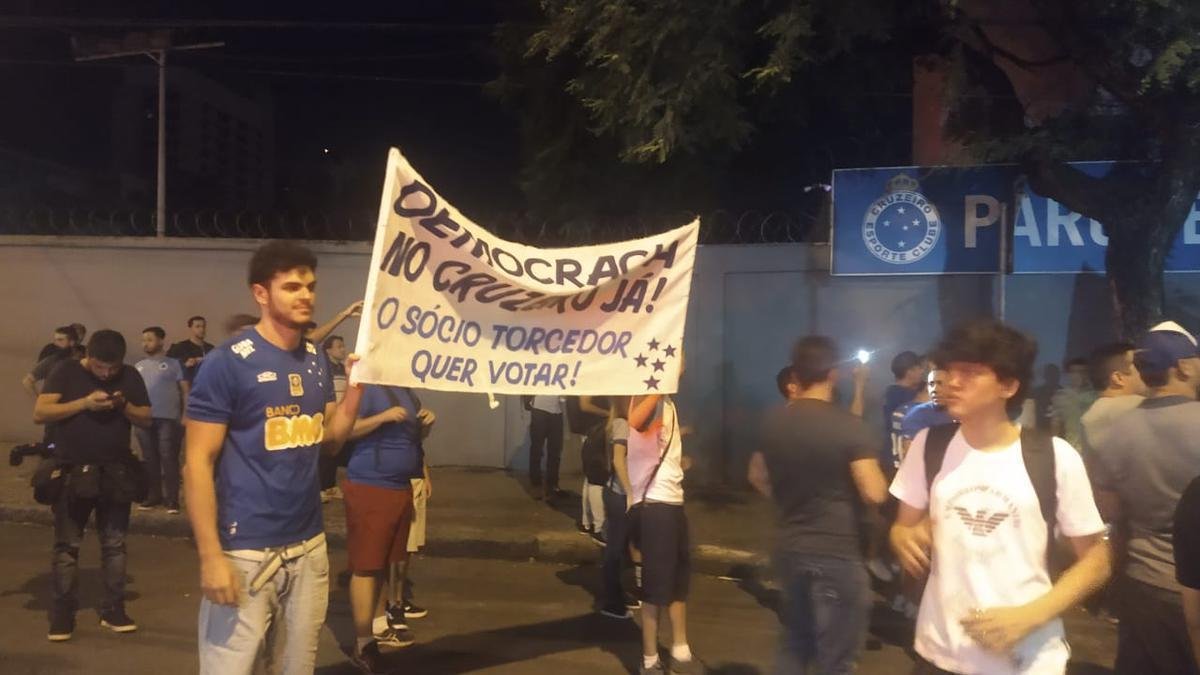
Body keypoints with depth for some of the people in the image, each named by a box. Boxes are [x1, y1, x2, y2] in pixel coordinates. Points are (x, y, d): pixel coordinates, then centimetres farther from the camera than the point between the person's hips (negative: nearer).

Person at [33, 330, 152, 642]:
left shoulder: (130, 377, 4)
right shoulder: (67, 372, -3)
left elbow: (146, 419, 6)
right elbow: (40, 413, -12)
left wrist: (124, 405, -14)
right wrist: (85, 403, -22)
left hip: (116, 473, 2)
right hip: (73, 472, -2)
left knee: (114, 544, 7)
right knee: (67, 546, 1)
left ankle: (113, 610, 14)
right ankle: (62, 616, 8)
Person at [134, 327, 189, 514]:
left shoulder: (173, 364, 3)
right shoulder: (139, 366, 16)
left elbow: (185, 390, 0)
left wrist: (186, 415, -9)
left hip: (168, 418, -5)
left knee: (168, 457, -5)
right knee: (149, 458, 9)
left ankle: (172, 498, -3)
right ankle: (153, 495, 18)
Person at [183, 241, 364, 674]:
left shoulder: (317, 360, 7)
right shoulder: (228, 362, -12)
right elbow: (198, 463, -13)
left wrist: (358, 381, -4)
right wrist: (211, 556, -18)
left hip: (309, 546, 7)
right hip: (244, 552, -6)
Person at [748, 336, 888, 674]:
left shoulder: (773, 422, 2)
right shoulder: (850, 427, -17)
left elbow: (757, 477, 14)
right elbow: (875, 494, -21)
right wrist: (876, 469, -2)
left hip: (790, 548, 6)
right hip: (838, 554, -6)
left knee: (796, 643, 22)